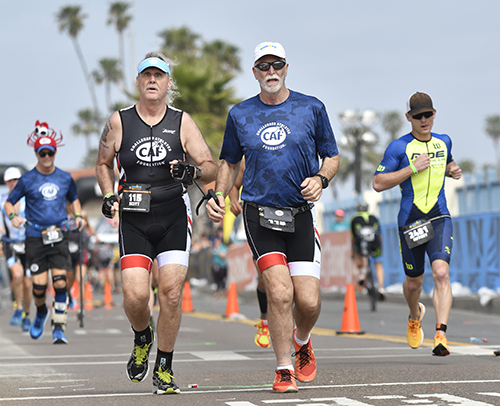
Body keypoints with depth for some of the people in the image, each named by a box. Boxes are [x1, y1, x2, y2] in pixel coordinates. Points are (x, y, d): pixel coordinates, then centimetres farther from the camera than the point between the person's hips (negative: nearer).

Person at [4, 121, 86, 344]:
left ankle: (58, 328, -1)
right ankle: (41, 313, 30)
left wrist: (79, 216, 7)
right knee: (39, 285, -3)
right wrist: (13, 216, -13)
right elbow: (9, 202, 7)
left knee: (60, 282, -10)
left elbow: (74, 199, 25)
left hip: (59, 237, 1)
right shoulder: (27, 180, 0)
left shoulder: (65, 178, 7)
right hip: (35, 237, -1)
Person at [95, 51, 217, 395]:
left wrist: (193, 172, -18)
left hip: (174, 215, 0)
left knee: (171, 292, -11)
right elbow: (104, 164, 21)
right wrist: (109, 196, 4)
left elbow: (211, 168, 4)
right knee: (135, 295, -13)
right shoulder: (119, 122, 6)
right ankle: (142, 339, 23)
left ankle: (164, 369, 6)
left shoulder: (182, 122, 5)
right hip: (133, 219, 0)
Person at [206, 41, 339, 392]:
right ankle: (284, 370, 1)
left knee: (308, 301, -6)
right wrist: (219, 196, 2)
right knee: (280, 292, -15)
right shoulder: (240, 115, 8)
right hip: (259, 214, 0)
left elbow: (332, 156, 11)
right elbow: (230, 163, 19)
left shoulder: (311, 108, 5)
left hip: (301, 215, 0)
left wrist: (320, 178, -9)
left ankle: (302, 341, 29)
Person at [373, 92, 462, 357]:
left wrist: (453, 171, 9)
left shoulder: (443, 141, 10)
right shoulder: (399, 147, -5)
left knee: (441, 273, -21)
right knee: (414, 282, 13)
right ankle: (415, 316, 46)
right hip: (410, 221, -1)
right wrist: (413, 168, -18)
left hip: (439, 218, 1)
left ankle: (441, 335, -26)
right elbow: (378, 184, -11)